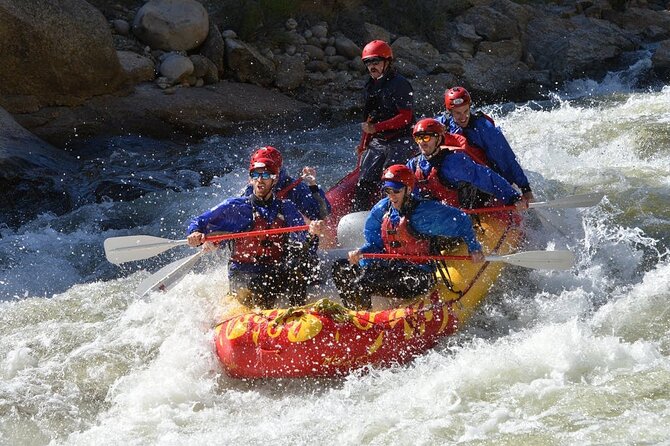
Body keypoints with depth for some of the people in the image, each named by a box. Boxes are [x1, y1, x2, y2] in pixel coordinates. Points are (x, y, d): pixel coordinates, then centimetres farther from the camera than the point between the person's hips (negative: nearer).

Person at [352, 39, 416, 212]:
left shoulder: (400, 85, -11)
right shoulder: (370, 87, 15)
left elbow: (405, 117, -18)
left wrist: (376, 128, -21)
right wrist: (364, 145, 20)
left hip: (400, 142, -7)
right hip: (377, 142, 7)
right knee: (365, 182, -2)